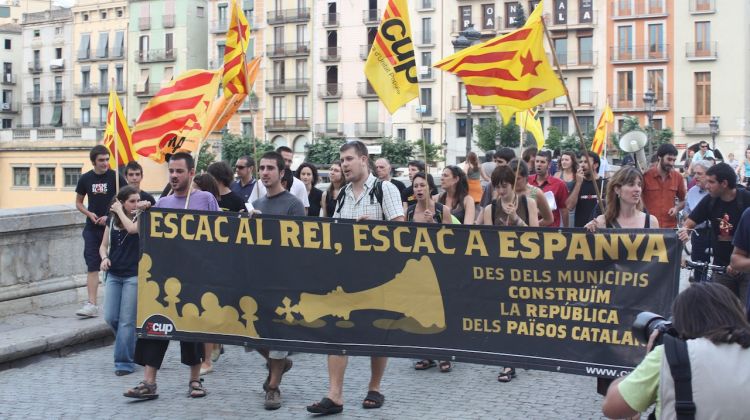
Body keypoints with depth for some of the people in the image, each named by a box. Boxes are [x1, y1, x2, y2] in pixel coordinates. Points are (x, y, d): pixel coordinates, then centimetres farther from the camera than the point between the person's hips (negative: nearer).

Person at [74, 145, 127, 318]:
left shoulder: (116, 177, -5)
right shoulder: (85, 179, 4)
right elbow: (78, 203, 14)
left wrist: (110, 216, -14)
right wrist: (89, 213, -6)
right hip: (92, 228, 2)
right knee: (92, 266, -3)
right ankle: (91, 304, -4)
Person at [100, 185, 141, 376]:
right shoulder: (112, 220, 8)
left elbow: (132, 228, -27)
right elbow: (104, 245, 13)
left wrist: (120, 211, -13)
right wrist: (104, 258, -8)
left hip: (134, 276, -5)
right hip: (113, 275, 5)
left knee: (127, 320, -4)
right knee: (110, 317, 3)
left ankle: (124, 361, 5)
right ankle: (130, 345, 27)